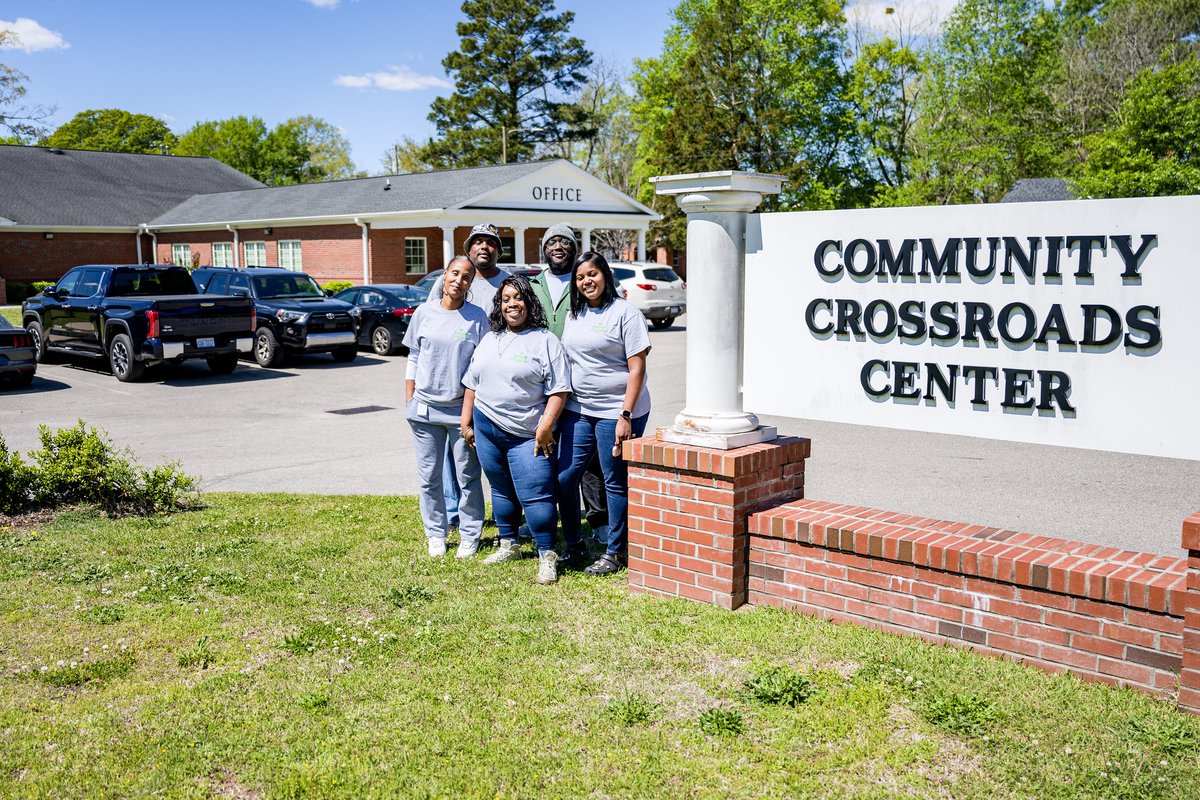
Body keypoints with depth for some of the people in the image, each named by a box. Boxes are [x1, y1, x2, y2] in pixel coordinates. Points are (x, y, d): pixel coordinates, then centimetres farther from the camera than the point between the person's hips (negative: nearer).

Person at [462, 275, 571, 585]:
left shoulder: (545, 341, -5)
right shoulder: (489, 341, 14)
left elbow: (558, 390, -10)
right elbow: (472, 385, 20)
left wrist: (545, 427, -17)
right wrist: (466, 422, 16)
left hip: (527, 434, -6)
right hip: (486, 428, 6)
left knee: (535, 495, -10)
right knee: (501, 490, 16)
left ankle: (547, 556, 0)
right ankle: (509, 546, 30)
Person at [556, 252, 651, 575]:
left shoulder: (625, 313, -7)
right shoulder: (574, 315, 13)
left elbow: (637, 367, -11)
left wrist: (626, 415, -17)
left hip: (615, 412, -6)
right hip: (577, 410, 6)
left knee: (616, 483, 3)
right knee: (563, 477, 5)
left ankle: (615, 552, 16)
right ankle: (571, 543, 23)